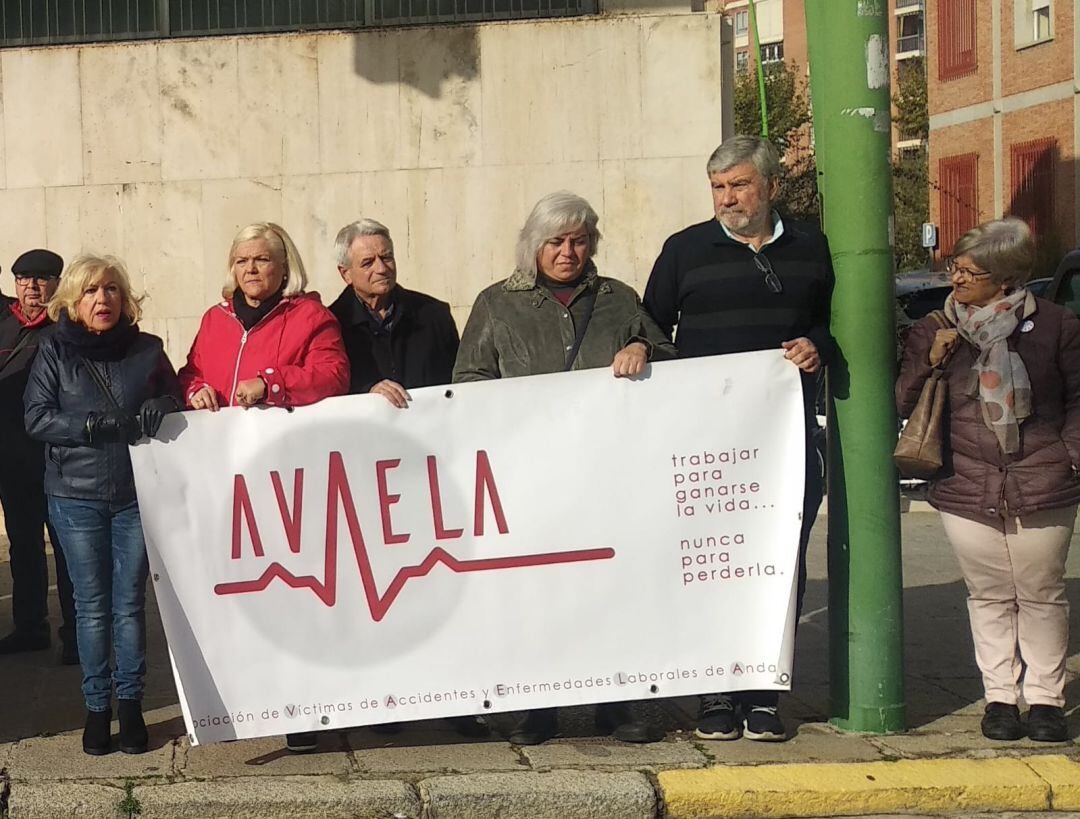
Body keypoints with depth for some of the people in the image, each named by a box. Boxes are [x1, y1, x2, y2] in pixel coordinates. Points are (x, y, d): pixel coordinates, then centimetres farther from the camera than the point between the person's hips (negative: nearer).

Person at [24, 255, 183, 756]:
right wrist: (93, 426, -18)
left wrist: (160, 407, -13)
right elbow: (36, 418, -5)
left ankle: (130, 702, 17)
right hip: (76, 498, 0)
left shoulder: (147, 350, 4)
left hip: (136, 494, 1)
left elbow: (176, 403, 11)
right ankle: (97, 705, 17)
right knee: (92, 607, 5)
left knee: (129, 604, 5)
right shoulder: (54, 351, 2)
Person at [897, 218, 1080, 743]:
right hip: (966, 490, 1)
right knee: (989, 597, 9)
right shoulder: (933, 331, 4)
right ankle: (1000, 696, 19)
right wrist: (929, 362, -11)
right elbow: (902, 406, 4)